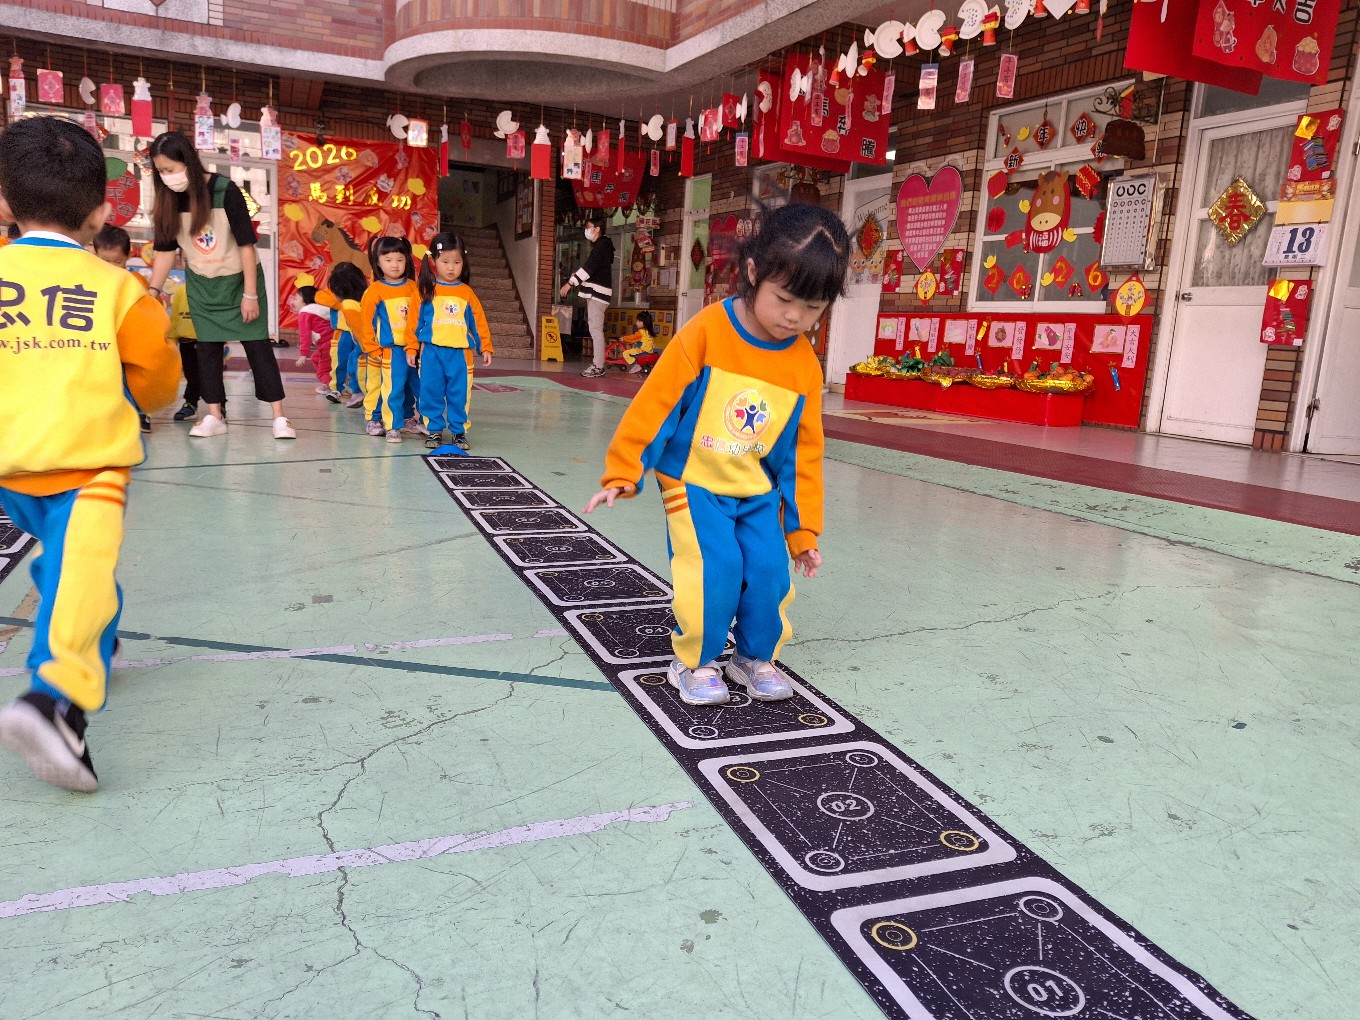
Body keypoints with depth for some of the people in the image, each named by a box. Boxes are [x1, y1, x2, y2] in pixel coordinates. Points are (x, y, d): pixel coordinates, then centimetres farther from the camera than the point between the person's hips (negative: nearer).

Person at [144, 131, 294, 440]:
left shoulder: (225, 191, -22)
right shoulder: (169, 201, -9)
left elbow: (246, 244, -19)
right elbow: (166, 250, -1)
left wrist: (250, 294, -19)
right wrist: (153, 290, -9)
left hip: (238, 279, -4)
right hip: (201, 285, 4)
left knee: (257, 344, -4)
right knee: (207, 347, 5)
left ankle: (279, 417, -3)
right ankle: (214, 416, 13)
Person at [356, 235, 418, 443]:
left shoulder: (412, 288, 3)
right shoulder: (374, 290, -4)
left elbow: (417, 319, 2)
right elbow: (365, 321, -1)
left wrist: (412, 348, -3)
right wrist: (372, 349, -3)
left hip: (411, 348, 3)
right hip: (389, 349, -3)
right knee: (394, 389, -5)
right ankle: (392, 427, 3)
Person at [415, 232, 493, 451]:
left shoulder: (467, 292, 6)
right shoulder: (427, 290, 2)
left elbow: (478, 321, 10)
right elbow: (416, 319, 4)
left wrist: (484, 348, 8)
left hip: (459, 351, 1)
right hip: (431, 351, -1)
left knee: (458, 393, 4)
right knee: (431, 391, 4)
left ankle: (458, 431, 14)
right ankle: (434, 430, 16)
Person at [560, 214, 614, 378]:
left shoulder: (601, 246, -12)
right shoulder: (599, 245, 19)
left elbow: (589, 267, -20)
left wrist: (570, 283, -19)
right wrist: (577, 277, 9)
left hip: (598, 292, -10)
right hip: (594, 292, 10)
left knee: (596, 329, -10)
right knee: (595, 329, 11)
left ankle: (598, 367, -10)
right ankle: (596, 364, 15)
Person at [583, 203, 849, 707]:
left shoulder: (806, 364, -5)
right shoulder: (707, 333, -17)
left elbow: (804, 452, 2)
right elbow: (654, 405, -13)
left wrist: (803, 530, 5)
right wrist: (621, 473, -11)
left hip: (758, 492, 4)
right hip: (694, 481, -3)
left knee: (770, 573, -5)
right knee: (717, 568, -16)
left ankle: (755, 658, 22)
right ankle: (695, 663, 8)